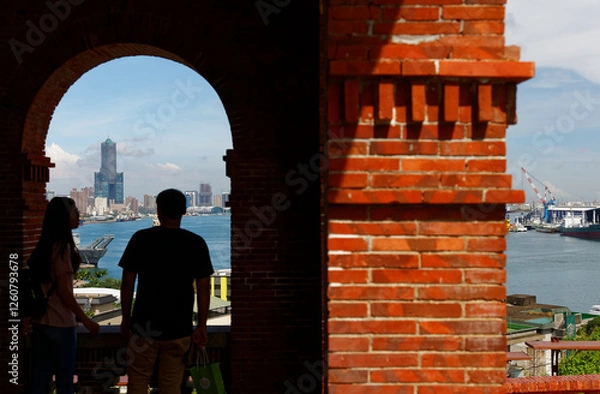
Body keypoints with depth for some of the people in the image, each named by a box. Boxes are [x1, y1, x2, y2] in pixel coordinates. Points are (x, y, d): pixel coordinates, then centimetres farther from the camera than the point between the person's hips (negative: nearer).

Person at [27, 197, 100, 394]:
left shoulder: (44, 245, 8)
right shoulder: (62, 247, -16)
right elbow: (63, 291, -18)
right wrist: (86, 320, -11)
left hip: (40, 321, 7)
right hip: (60, 323, -7)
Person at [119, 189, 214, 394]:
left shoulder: (141, 239, -5)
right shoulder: (196, 243, -3)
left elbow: (127, 283, -3)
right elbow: (203, 288, -3)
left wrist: (126, 318, 9)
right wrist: (201, 326, 4)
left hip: (144, 325, -1)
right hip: (179, 329, 1)